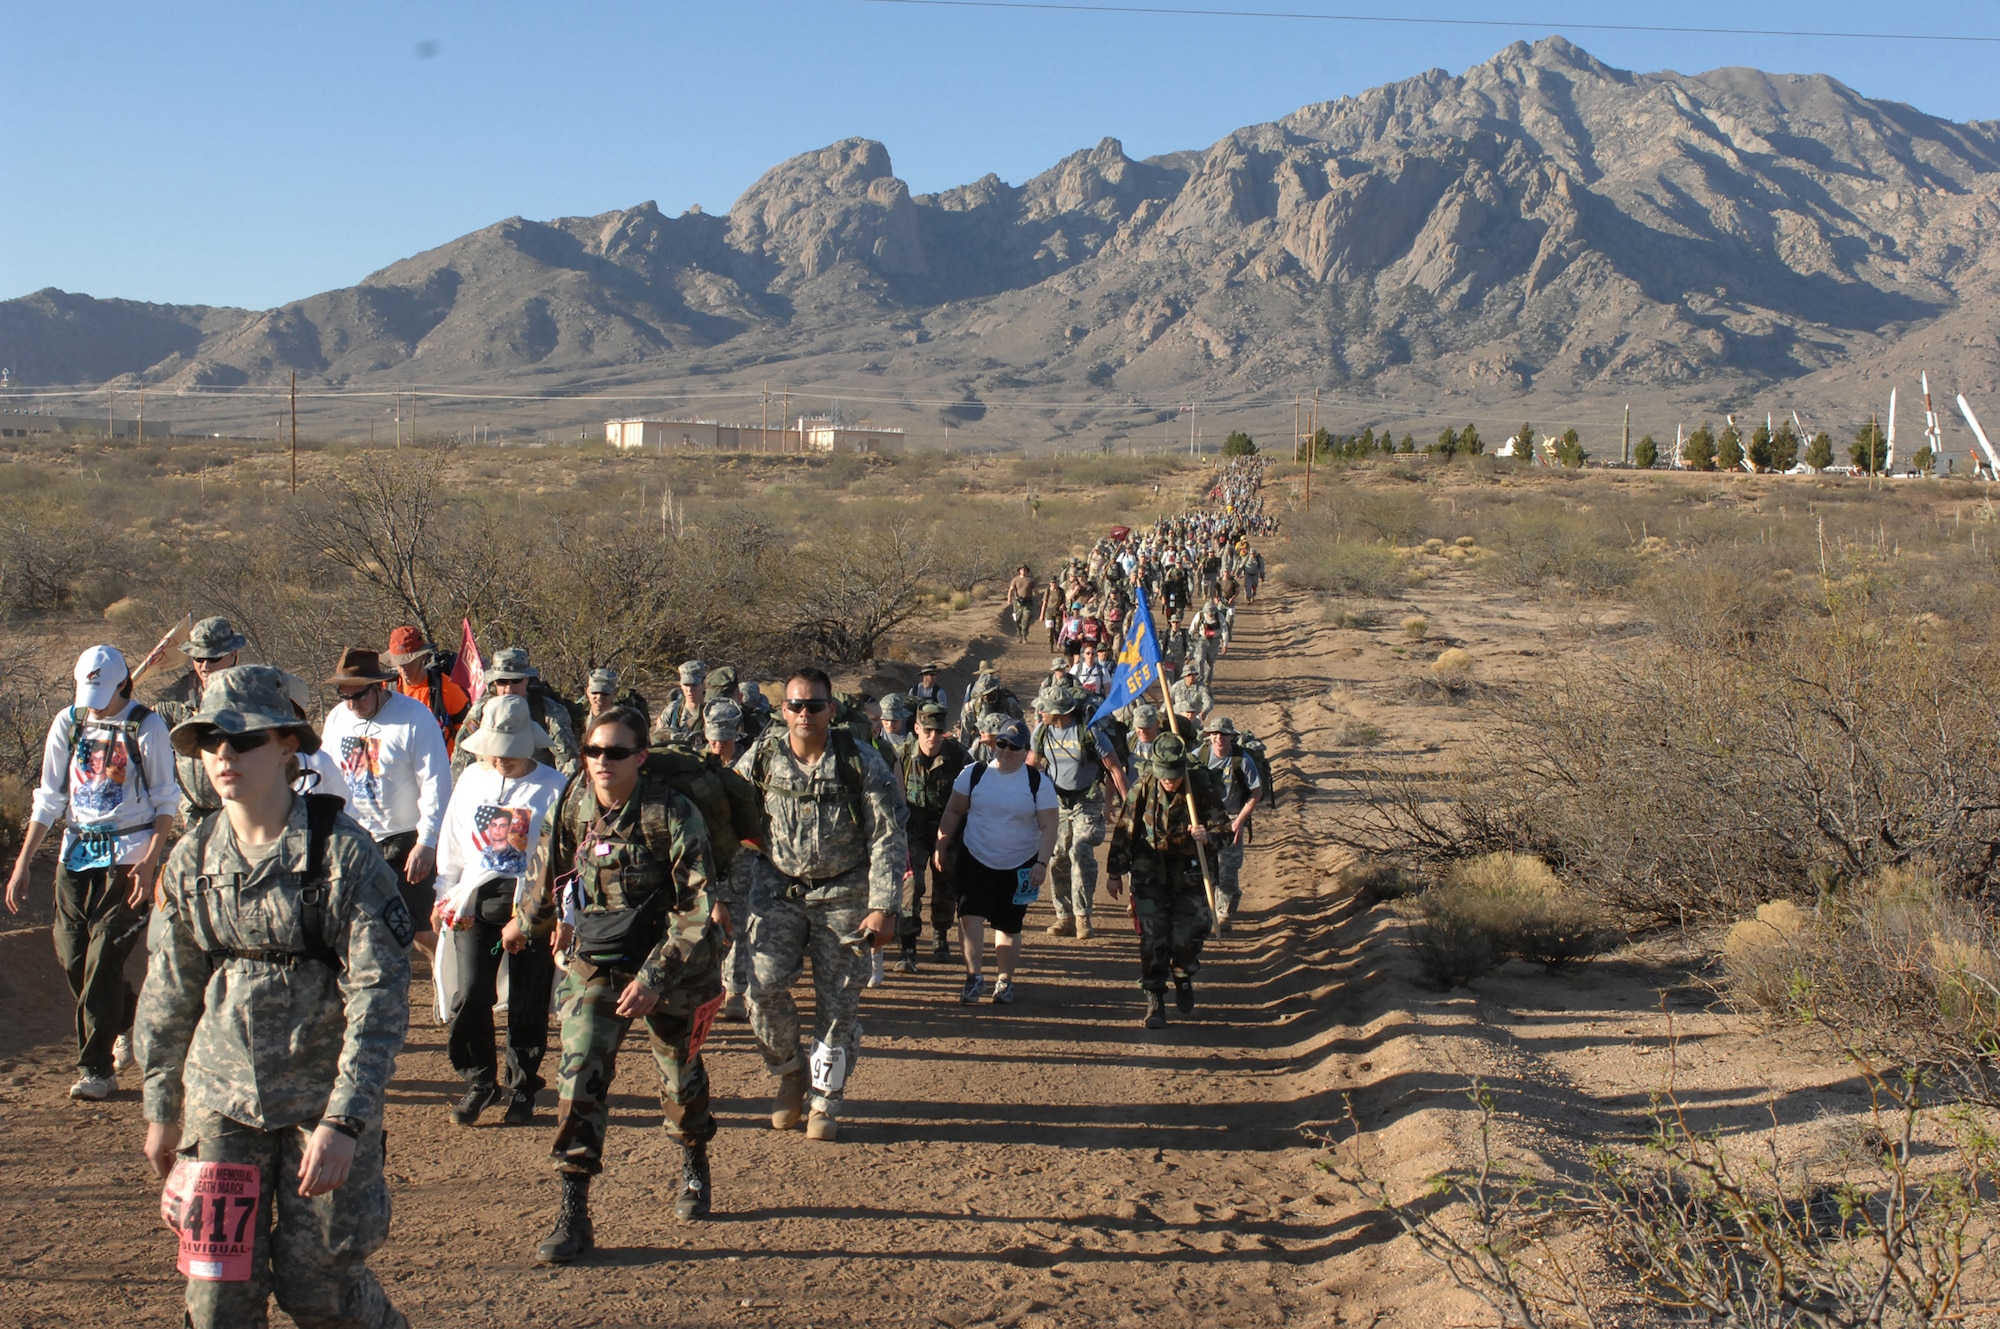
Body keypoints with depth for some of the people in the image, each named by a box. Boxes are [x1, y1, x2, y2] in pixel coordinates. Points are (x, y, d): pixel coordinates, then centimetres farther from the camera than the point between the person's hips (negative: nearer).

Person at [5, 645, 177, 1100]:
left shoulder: (147, 727, -7)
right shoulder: (67, 723, 4)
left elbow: (166, 804, -4)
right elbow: (49, 798, 8)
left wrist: (149, 862, -15)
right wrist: (22, 863, 4)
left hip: (128, 855, -5)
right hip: (77, 852, 5)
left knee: (103, 960, -9)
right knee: (71, 956, 4)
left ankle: (97, 1068, 0)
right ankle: (129, 1022, 31)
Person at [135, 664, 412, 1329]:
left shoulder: (341, 851, -13)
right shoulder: (192, 859, 2)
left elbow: (379, 996, -15)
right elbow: (169, 994, 13)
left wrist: (344, 1121, -21)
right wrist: (161, 1108, 17)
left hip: (324, 1100, -4)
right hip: (221, 1100, 4)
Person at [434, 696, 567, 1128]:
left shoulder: (554, 787, -4)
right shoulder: (469, 781, 10)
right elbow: (452, 844, 19)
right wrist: (443, 897, 16)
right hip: (475, 899, 3)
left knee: (527, 1003, 4)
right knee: (470, 995, -8)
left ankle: (521, 1089, 20)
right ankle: (479, 1080, 12)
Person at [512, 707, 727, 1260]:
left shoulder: (672, 815, -21)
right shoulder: (575, 803, -7)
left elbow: (698, 911, -21)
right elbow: (553, 866, 15)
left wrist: (655, 979, -29)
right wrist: (527, 921, 30)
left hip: (667, 963, -3)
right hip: (593, 963, 3)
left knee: (680, 1074, 15)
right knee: (580, 1074, -12)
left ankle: (694, 1172, 45)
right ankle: (573, 1215, -8)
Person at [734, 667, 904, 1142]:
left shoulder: (861, 762, -9)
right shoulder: (761, 759, -3)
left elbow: (887, 838, -7)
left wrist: (883, 907, -13)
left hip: (843, 894, -1)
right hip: (777, 889, 1)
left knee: (838, 1001, 0)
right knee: (764, 985, -14)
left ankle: (825, 1103, 16)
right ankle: (788, 1072, 12)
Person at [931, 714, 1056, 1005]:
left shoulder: (1038, 782, -4)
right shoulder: (974, 773, -1)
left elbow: (1048, 827, -5)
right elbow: (954, 811, 6)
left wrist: (1042, 863, -15)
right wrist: (940, 846, 3)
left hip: (1019, 867, 0)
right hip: (975, 860, 0)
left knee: (1009, 926, 8)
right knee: (970, 915, -16)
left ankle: (1004, 980, 23)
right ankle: (974, 976, -7)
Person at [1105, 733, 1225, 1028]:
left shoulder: (1200, 787, -12)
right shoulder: (1144, 787, -10)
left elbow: (1223, 826, -4)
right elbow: (1125, 830, 0)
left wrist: (1208, 835, -28)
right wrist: (1114, 872, 4)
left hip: (1189, 874, 0)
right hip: (1150, 874, 0)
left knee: (1187, 937, 4)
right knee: (1152, 938, -4)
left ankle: (1184, 981, 34)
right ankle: (1154, 1000, 7)